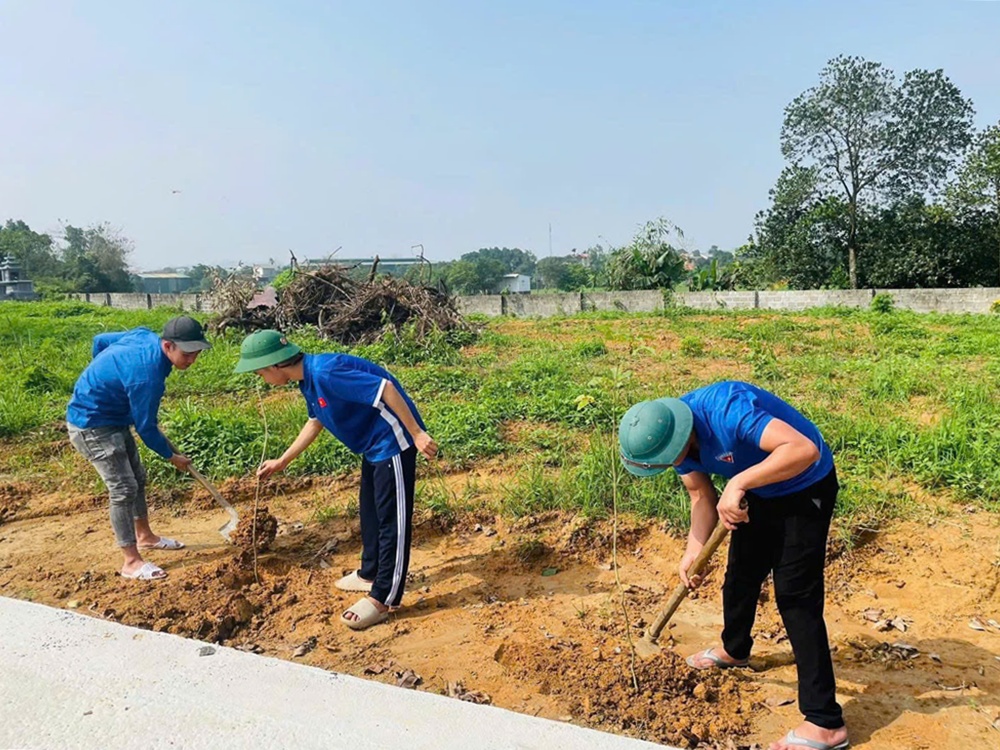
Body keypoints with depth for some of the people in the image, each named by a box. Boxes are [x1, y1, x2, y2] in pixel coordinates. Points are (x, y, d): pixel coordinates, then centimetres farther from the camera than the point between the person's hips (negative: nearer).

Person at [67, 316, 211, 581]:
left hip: (113, 417, 10)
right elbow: (145, 427, -21)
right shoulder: (147, 375, -32)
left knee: (137, 477, 18)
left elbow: (99, 341, 10)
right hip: (91, 424, -10)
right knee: (124, 489, -9)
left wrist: (106, 376, 25)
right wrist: (171, 456, -5)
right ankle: (131, 561, 1)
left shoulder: (145, 336, -7)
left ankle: (144, 536, 35)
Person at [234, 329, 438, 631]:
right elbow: (315, 421, 23)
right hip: (375, 442, 10)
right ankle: (370, 574, 39)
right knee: (369, 510, 22)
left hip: (393, 439, -10)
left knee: (391, 517, -2)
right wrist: (282, 461, 28)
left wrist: (417, 433, -26)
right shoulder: (307, 379, 6)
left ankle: (381, 600, 6)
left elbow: (385, 388, -29)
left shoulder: (325, 373, -26)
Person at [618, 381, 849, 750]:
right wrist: (694, 550, -14)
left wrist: (738, 483, -47)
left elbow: (804, 449, -45)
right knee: (741, 573, 20)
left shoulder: (726, 410, -37)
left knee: (795, 595, -9)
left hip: (805, 489, -8)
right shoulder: (671, 436, -12)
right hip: (758, 491, 8)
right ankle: (734, 650, 48)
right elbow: (703, 497, -2)